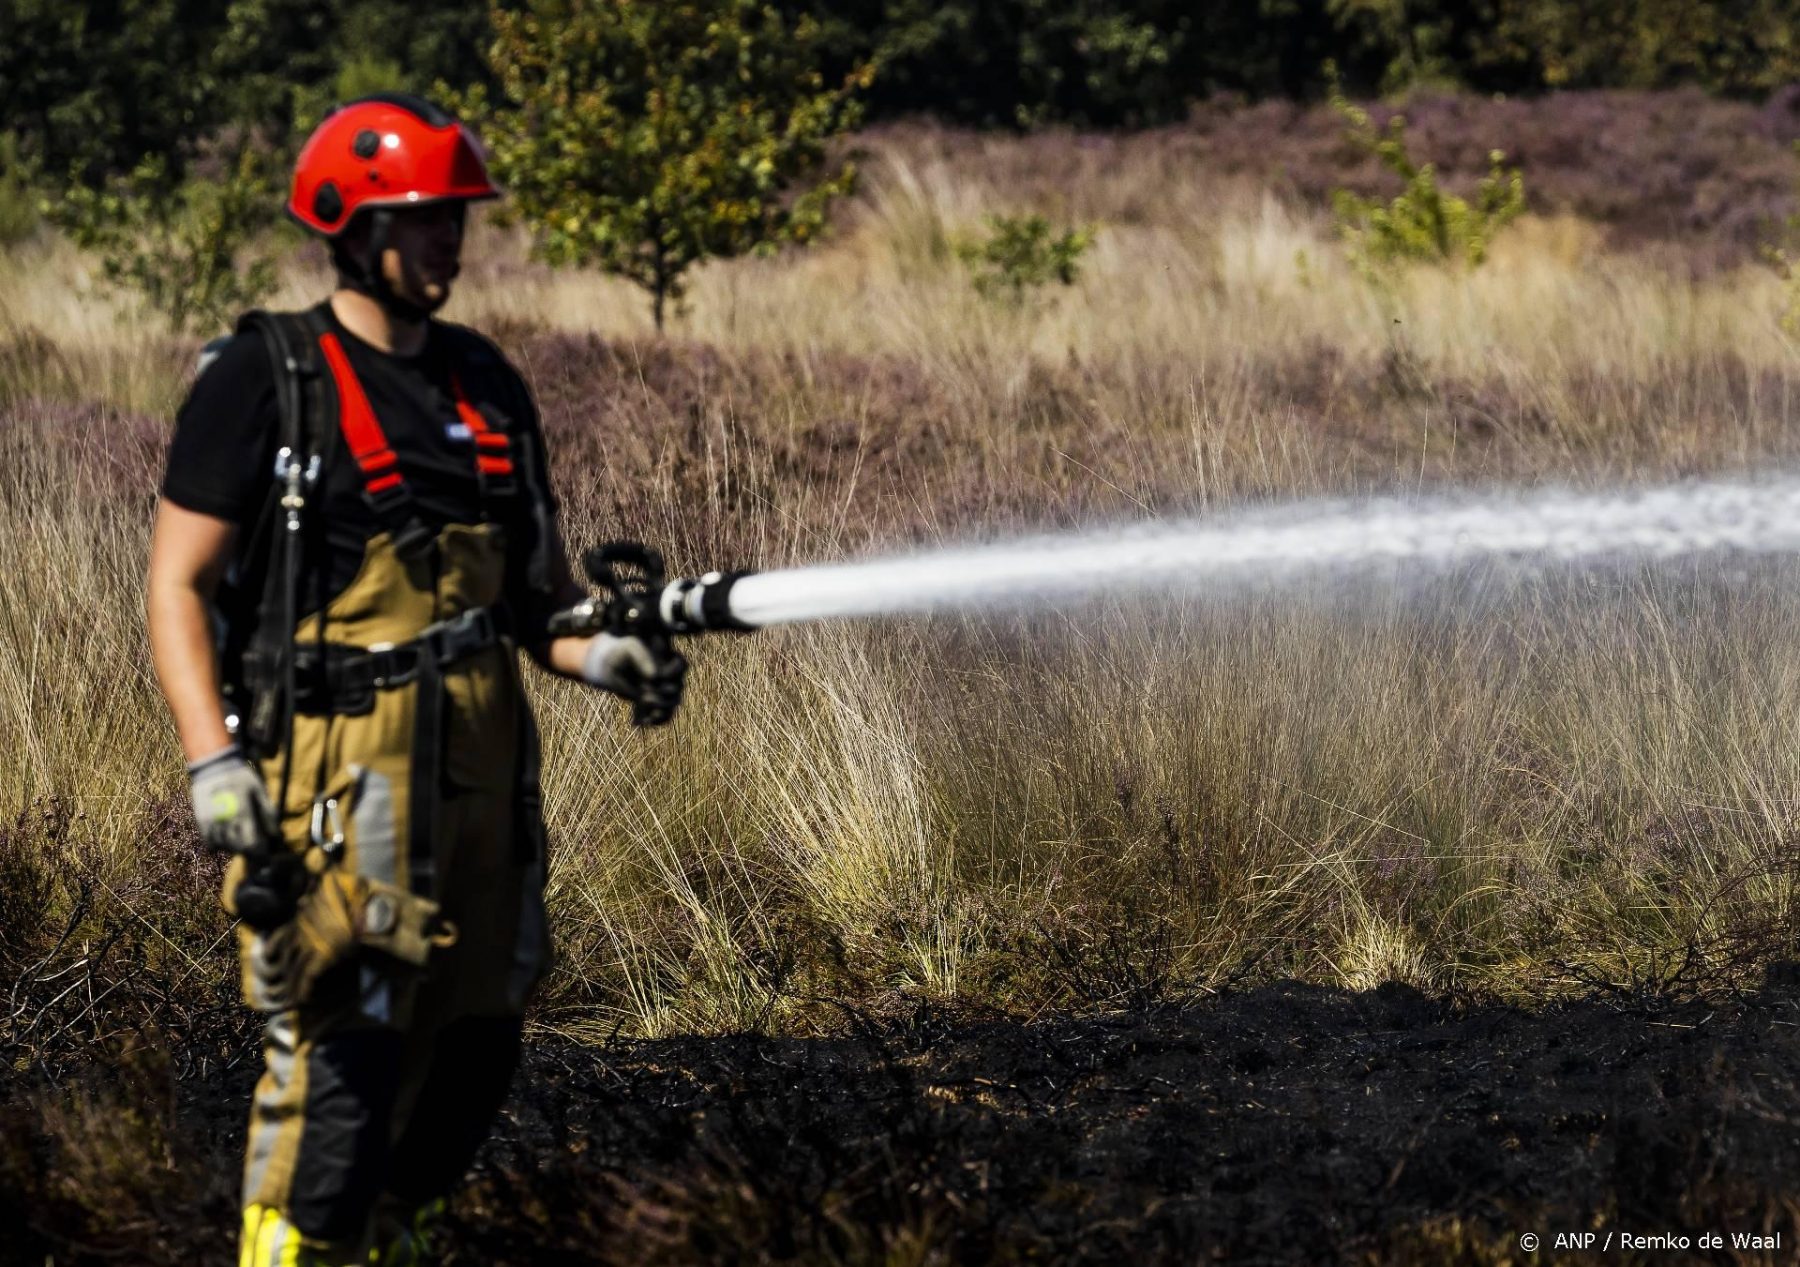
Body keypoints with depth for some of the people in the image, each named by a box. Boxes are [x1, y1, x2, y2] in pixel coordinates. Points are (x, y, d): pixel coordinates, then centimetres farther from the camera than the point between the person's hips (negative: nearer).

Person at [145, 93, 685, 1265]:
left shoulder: (484, 385, 14)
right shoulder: (267, 379, -4)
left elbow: (538, 590, 18)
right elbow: (178, 585, -6)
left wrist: (605, 655, -4)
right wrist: (213, 761, -16)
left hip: (479, 762, 7)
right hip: (338, 760, -7)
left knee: (476, 1040, 9)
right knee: (346, 1038, -12)